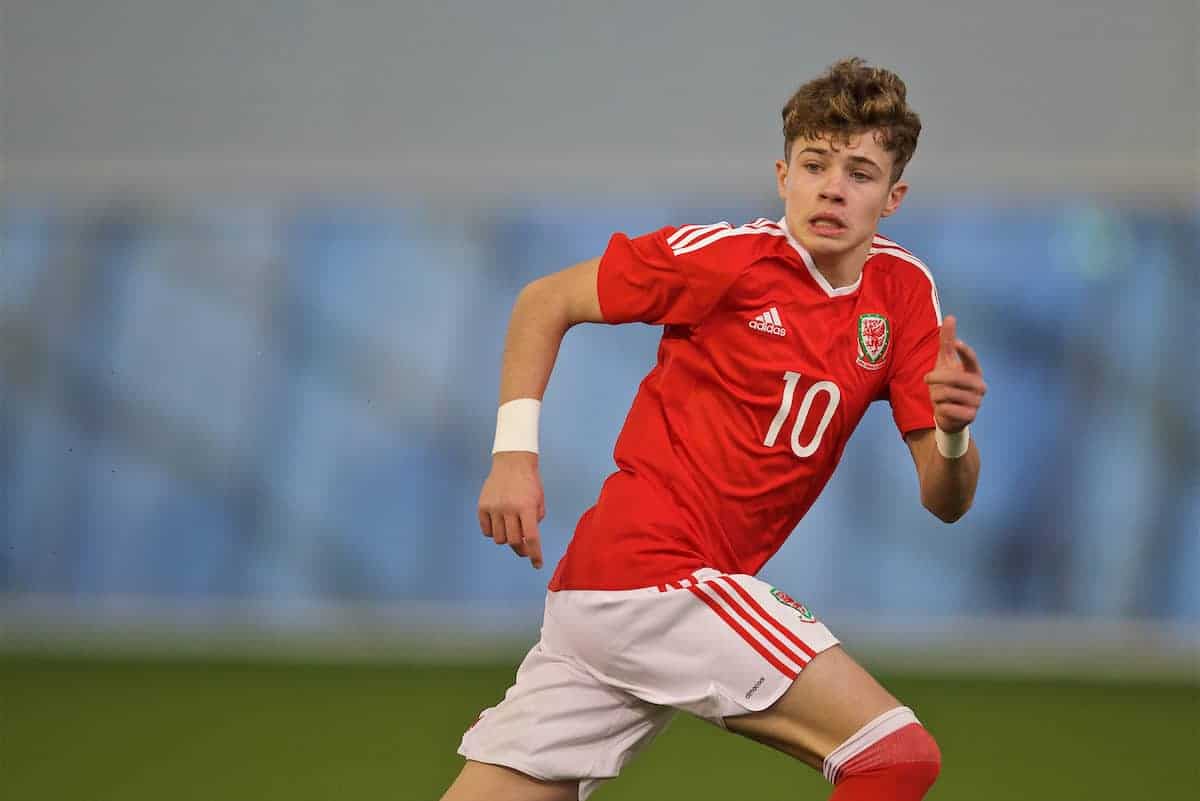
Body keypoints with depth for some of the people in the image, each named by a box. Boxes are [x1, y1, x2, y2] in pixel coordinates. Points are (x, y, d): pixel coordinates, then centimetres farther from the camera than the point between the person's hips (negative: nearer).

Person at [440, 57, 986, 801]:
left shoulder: (904, 292, 7)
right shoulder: (728, 256, -9)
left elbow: (945, 501, 5)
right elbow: (546, 302, 2)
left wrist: (953, 432, -17)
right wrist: (515, 452, -7)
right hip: (656, 575, -7)